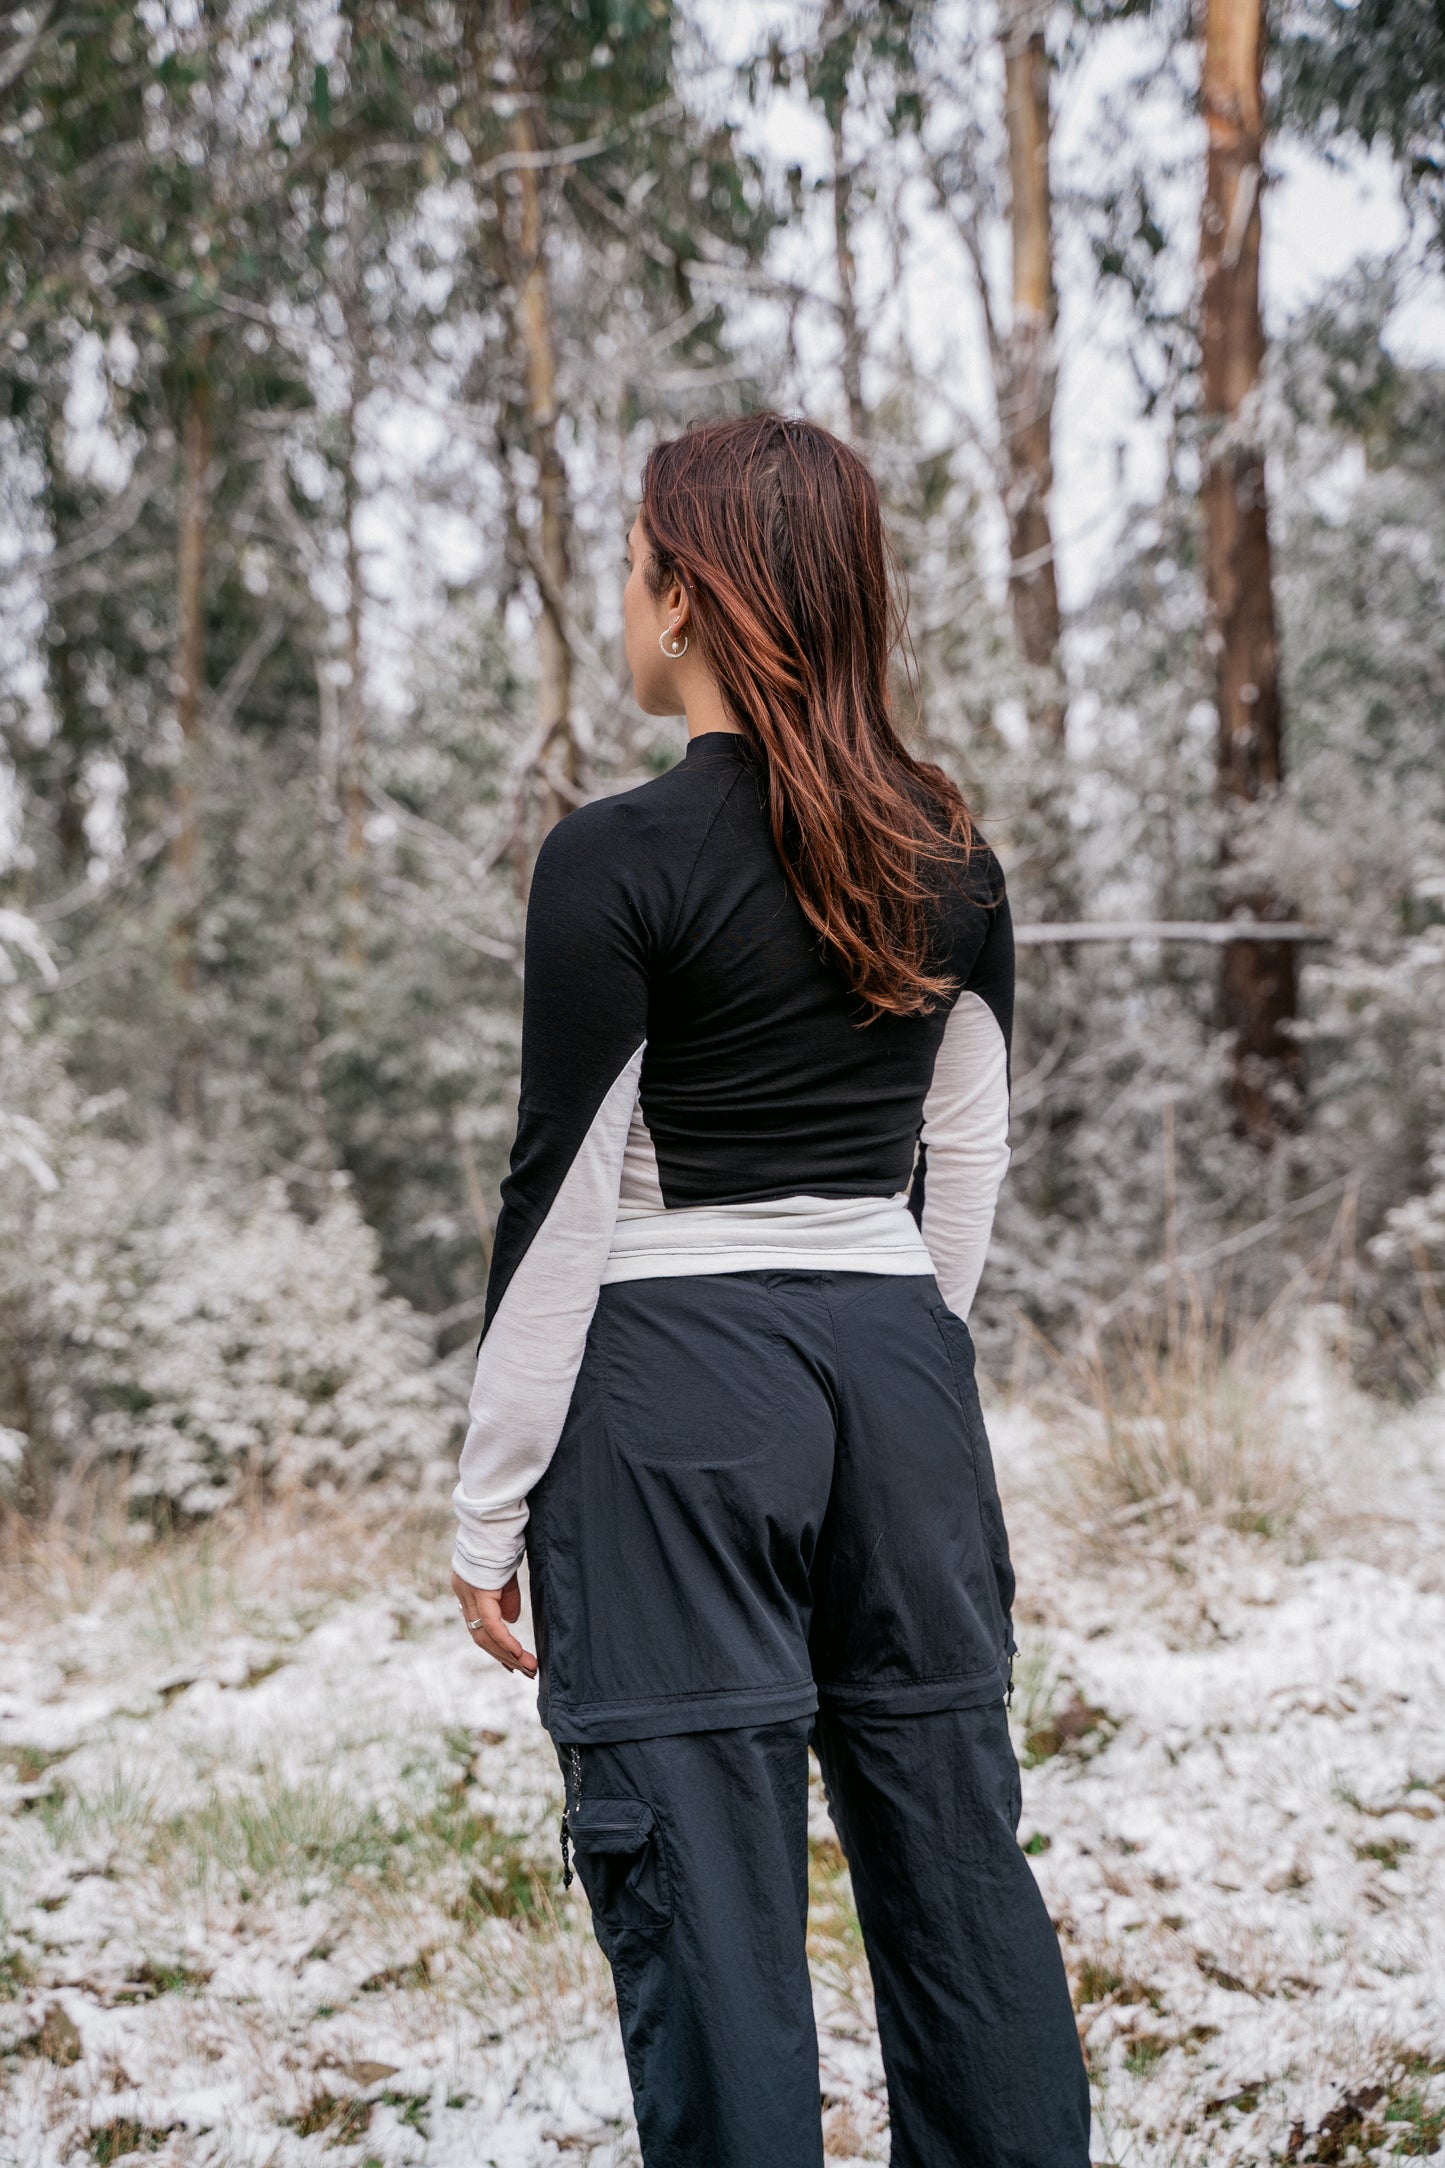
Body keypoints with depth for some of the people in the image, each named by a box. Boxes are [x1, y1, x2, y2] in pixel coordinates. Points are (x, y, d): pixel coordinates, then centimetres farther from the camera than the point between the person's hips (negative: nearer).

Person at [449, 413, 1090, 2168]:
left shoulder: (618, 861, -11)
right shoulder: (952, 858, 6)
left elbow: (561, 1202, -10)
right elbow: (970, 1163, 12)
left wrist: (494, 1502, -3)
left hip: (676, 1382, -6)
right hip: (899, 1366, 6)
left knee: (705, 1886, 1)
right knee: (955, 1845, 13)